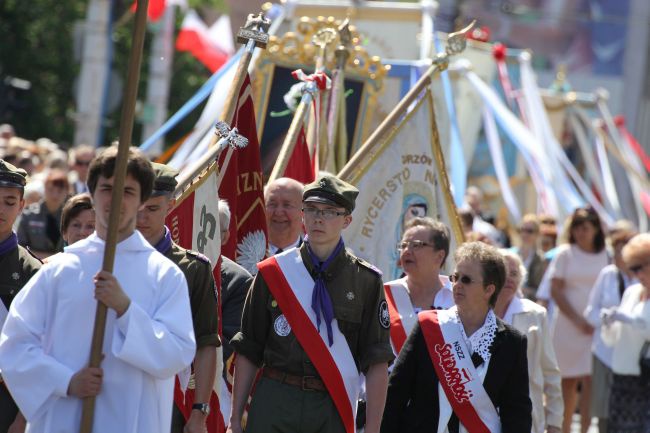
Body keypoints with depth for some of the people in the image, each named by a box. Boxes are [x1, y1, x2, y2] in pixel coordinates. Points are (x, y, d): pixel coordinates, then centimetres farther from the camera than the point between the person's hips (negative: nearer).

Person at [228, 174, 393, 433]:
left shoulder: (366, 282, 4)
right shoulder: (272, 273, 7)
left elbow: (377, 363, 2)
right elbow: (247, 352, 9)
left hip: (332, 411, 0)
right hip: (273, 404, 0)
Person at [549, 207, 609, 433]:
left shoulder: (605, 256, 6)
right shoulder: (565, 253, 1)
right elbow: (556, 291, -2)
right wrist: (577, 320, -10)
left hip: (596, 327, 0)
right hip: (569, 325, 0)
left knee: (590, 380, -9)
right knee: (569, 380, 6)